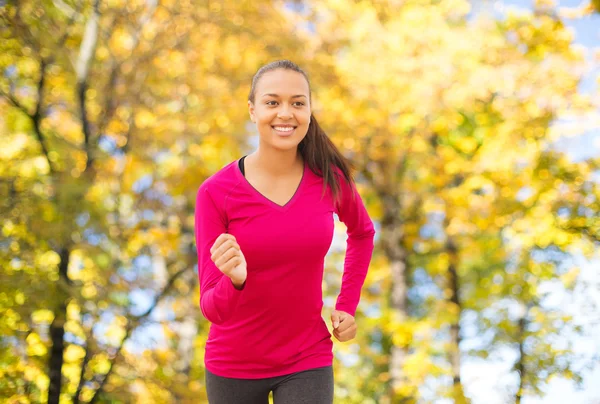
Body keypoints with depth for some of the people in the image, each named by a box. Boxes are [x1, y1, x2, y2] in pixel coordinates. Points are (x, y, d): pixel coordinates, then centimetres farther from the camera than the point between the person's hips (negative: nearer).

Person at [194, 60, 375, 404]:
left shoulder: (330, 178, -9)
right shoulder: (216, 192, -16)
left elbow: (363, 233, 14)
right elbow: (213, 308, -18)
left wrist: (347, 306, 7)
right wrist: (234, 280, -39)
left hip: (307, 363, 1)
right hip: (234, 364, 0)